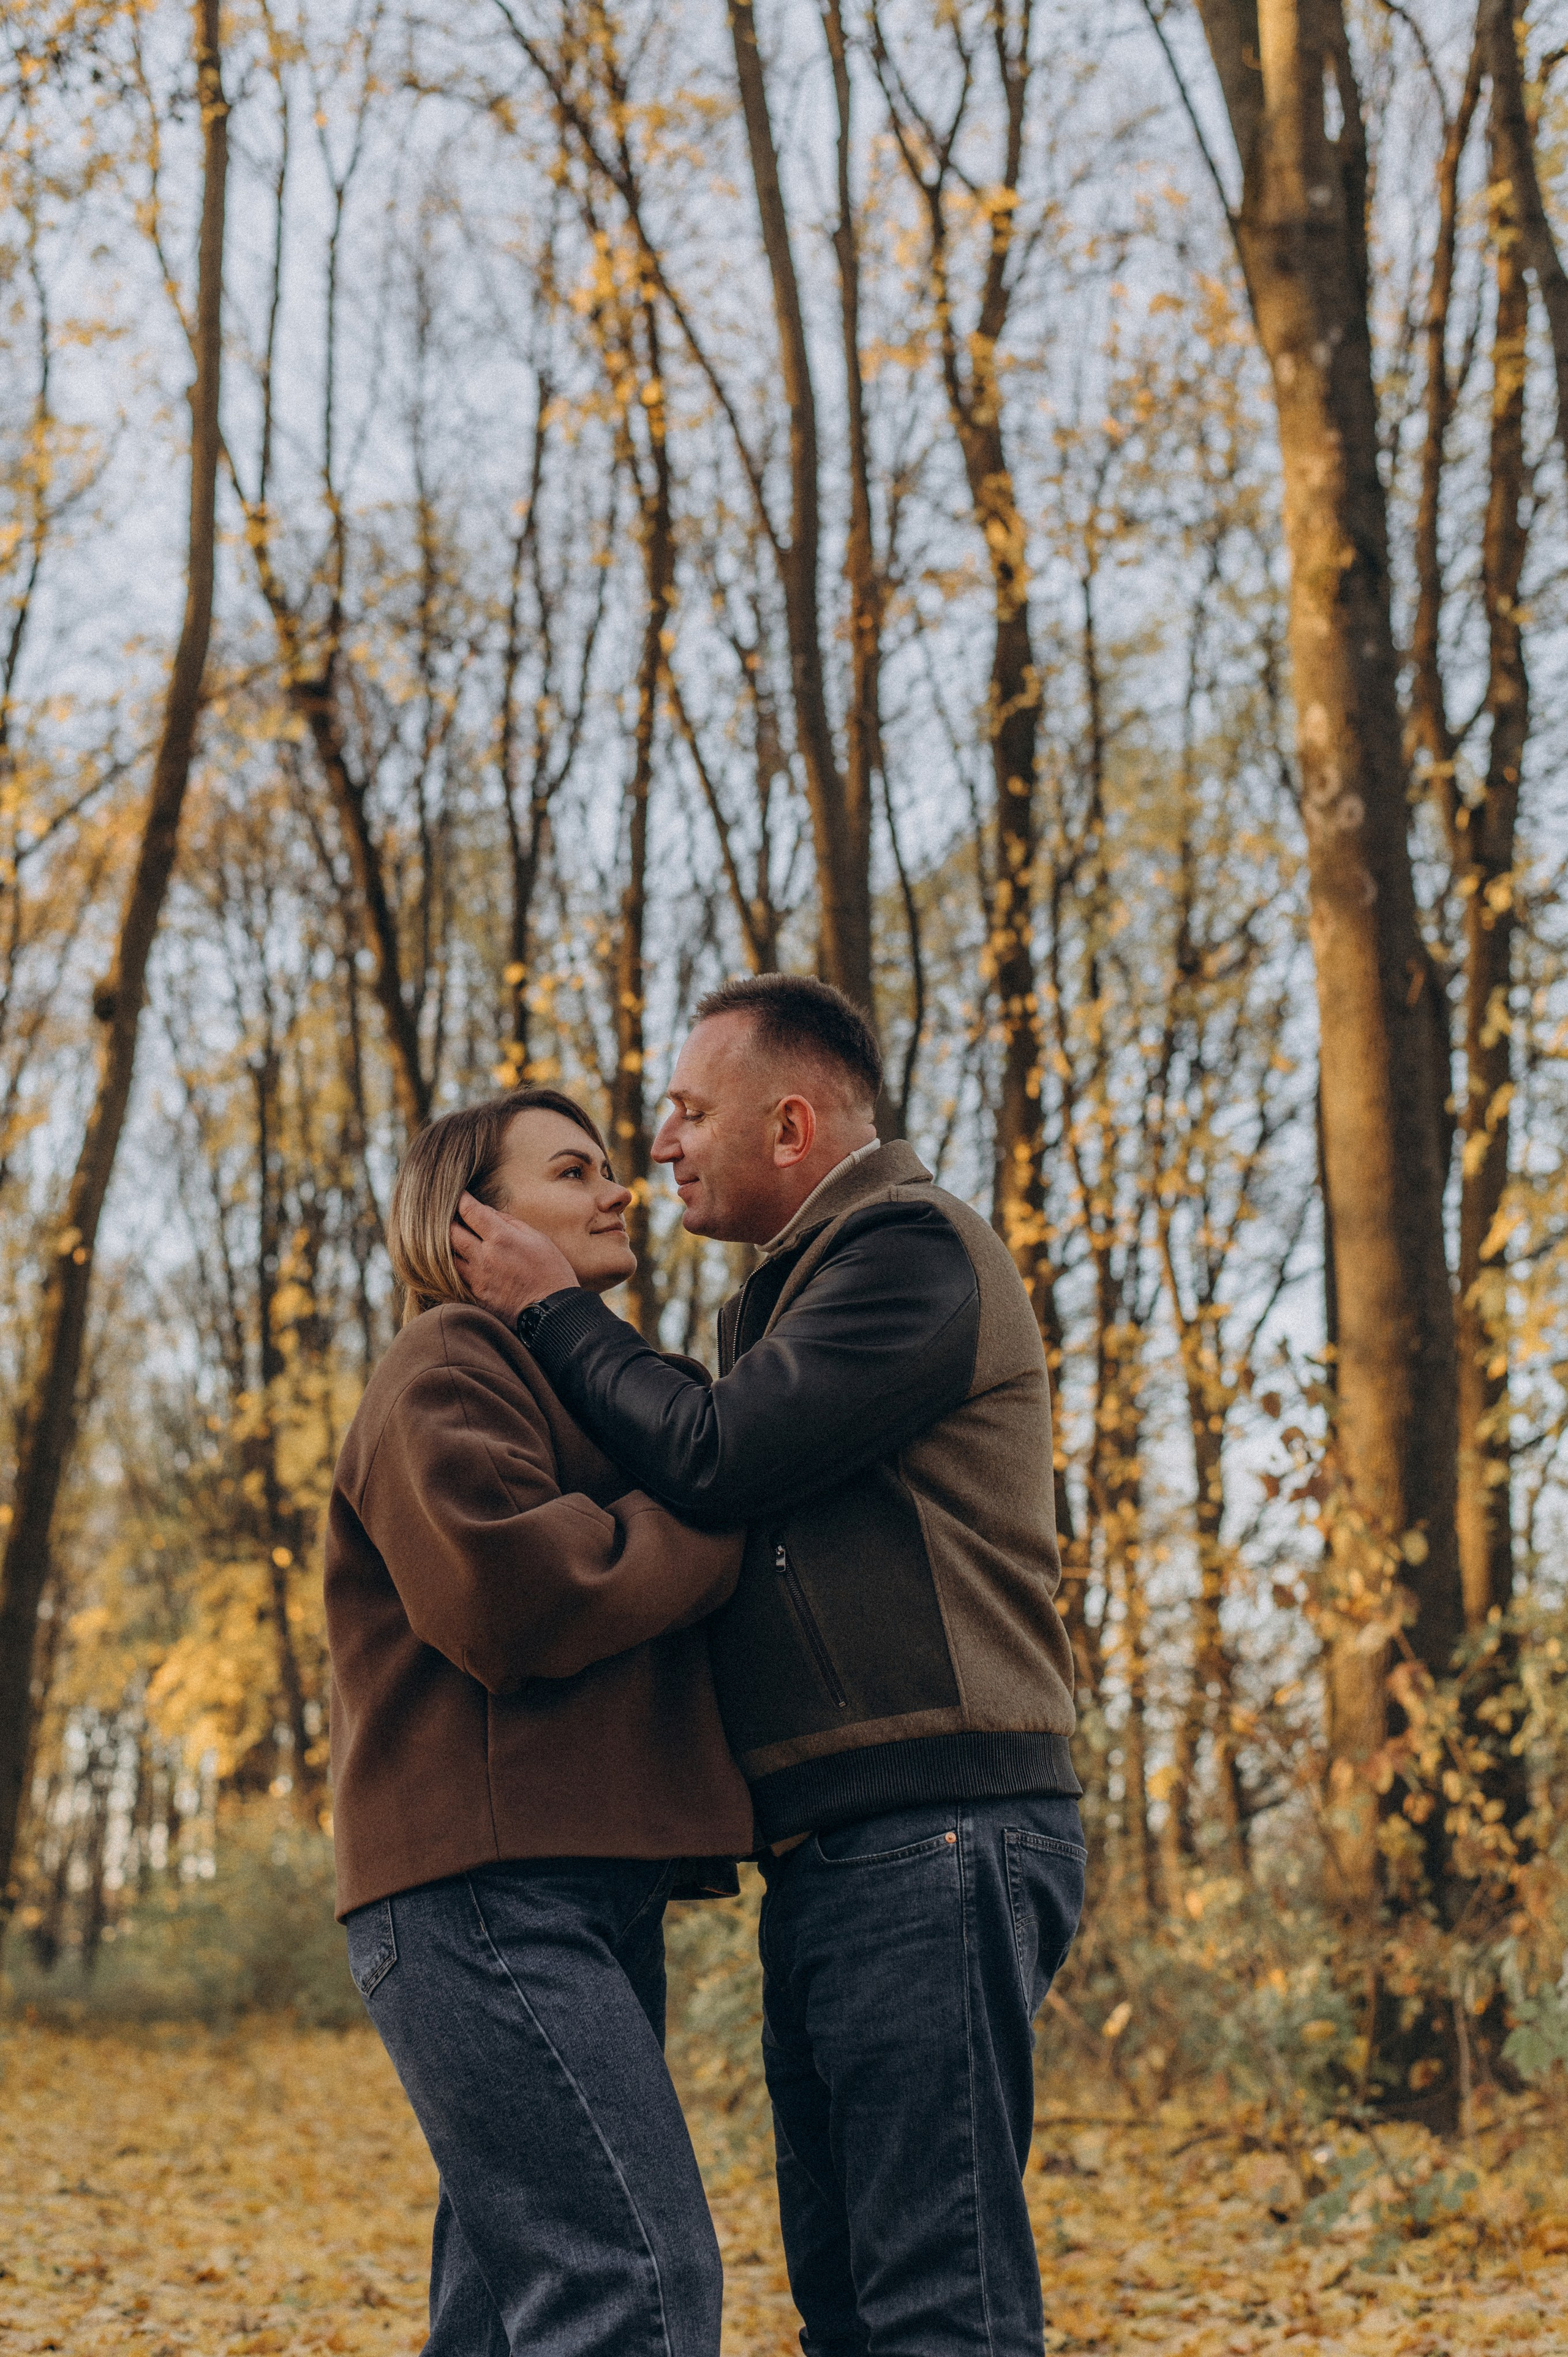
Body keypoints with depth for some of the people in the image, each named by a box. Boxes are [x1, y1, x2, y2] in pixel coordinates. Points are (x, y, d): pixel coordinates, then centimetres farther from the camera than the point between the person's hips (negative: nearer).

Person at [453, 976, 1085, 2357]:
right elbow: (730, 1515, 25)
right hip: (833, 1859, 10)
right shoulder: (795, 1290, 25)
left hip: (934, 1838, -10)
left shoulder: (914, 1248, -7)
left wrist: (554, 1311, -1)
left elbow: (716, 1461, -14)